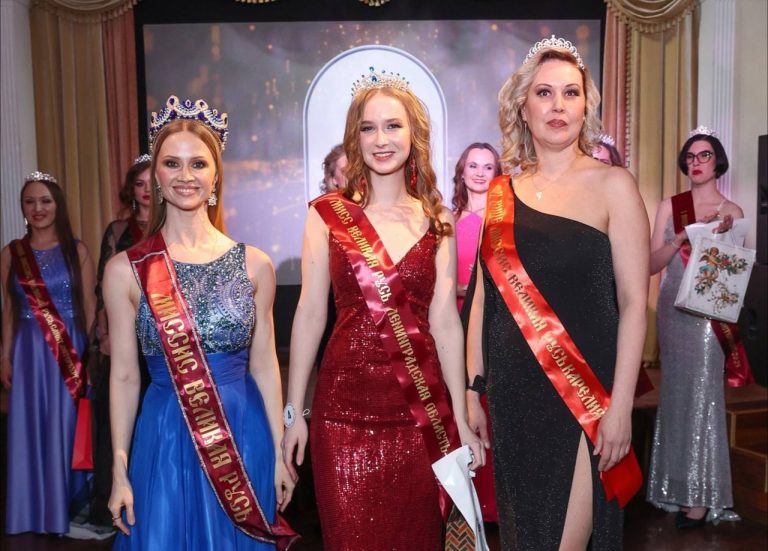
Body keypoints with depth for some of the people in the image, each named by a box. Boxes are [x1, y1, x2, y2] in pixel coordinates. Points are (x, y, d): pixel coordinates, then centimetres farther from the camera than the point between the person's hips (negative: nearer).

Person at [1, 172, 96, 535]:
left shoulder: (76, 251, 0)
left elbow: (88, 306, 0)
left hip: (71, 350, -2)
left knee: (69, 426, 5)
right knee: (30, 428, 7)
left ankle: (70, 504, 21)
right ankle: (36, 510, 22)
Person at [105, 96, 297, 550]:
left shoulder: (254, 264, -1)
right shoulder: (126, 270, -4)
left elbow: (264, 364, 3)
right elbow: (124, 375, 0)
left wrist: (279, 452, 4)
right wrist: (120, 471, 1)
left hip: (245, 434, 1)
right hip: (166, 438, -1)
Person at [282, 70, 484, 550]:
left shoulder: (437, 220, 4)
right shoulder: (327, 214, -1)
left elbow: (445, 321, 2)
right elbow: (310, 313, -1)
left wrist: (461, 418, 2)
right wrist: (294, 411, 0)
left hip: (423, 406, 2)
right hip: (346, 403, -1)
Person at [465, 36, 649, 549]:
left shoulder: (612, 185, -4)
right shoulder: (500, 192, 7)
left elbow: (633, 302, -7)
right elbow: (484, 299, 10)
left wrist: (620, 406, -13)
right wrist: (473, 389, 8)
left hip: (584, 394, -4)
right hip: (512, 394, 4)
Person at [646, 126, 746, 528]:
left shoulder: (731, 211, 2)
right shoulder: (669, 206, 6)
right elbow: (652, 263, -1)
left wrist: (722, 236, -14)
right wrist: (684, 237, -14)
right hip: (672, 310, 3)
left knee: (702, 395, -3)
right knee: (675, 394, 9)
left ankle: (701, 494, 5)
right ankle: (676, 485, 20)